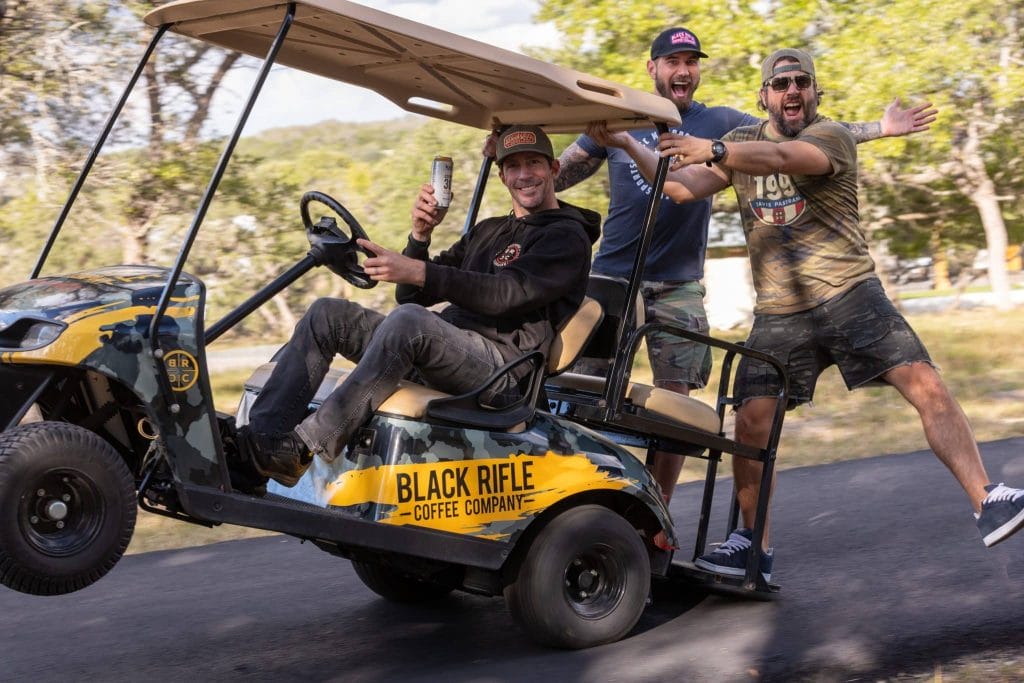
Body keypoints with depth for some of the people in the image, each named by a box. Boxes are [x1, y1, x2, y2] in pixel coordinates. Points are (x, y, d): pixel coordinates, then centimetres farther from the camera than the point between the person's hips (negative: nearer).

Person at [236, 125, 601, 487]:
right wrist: (420, 235, 3)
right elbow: (412, 296, 22)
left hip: (501, 367, -8)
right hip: (443, 343, 8)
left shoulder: (567, 237, 3)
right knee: (328, 314, -5)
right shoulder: (487, 231, 29)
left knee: (409, 320, -36)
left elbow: (507, 293, -16)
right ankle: (261, 436, -20)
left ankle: (305, 448, -38)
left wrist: (418, 272, -25)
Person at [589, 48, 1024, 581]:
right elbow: (682, 187, 4)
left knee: (925, 385, -15)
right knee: (751, 422, -5)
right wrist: (625, 143, -8)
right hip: (778, 314, 3)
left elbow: (780, 157, -27)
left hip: (849, 293, -3)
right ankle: (751, 544, 10)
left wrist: (712, 151, -43)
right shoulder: (742, 142, 14)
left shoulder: (830, 137, -5)